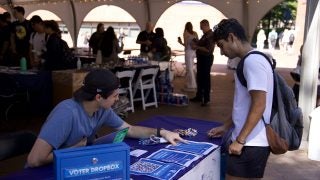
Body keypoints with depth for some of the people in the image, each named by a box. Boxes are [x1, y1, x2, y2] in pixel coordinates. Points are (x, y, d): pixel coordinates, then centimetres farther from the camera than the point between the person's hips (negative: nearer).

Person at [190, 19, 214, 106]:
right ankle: (199, 96, 29)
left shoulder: (211, 35, -17)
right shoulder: (205, 35, 14)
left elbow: (208, 49, -25)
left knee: (205, 78, -4)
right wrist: (196, 43, 8)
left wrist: (197, 47, -18)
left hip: (206, 58, -10)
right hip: (201, 58, 10)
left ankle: (206, 99, 3)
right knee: (199, 78, 17)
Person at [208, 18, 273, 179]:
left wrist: (239, 140, -18)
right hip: (252, 142, 9)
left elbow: (259, 106, -21)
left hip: (250, 143, -9)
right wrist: (225, 127, 20)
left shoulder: (253, 61, -17)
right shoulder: (251, 61, 15)